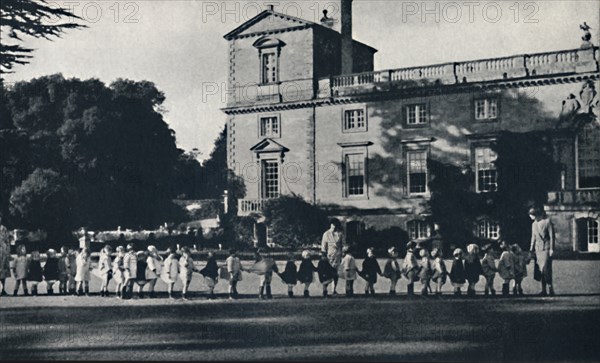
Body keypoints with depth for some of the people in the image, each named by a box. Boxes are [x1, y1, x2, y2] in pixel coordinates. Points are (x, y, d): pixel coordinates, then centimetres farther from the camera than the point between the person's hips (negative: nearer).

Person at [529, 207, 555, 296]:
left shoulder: (547, 221, -4)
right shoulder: (534, 224, 16)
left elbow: (552, 236, -6)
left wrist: (551, 249, -11)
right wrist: (532, 249, 17)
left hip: (546, 248, -6)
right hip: (538, 248, 6)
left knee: (546, 269, -13)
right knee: (541, 270, 2)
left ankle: (550, 288, -7)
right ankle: (543, 290, 3)